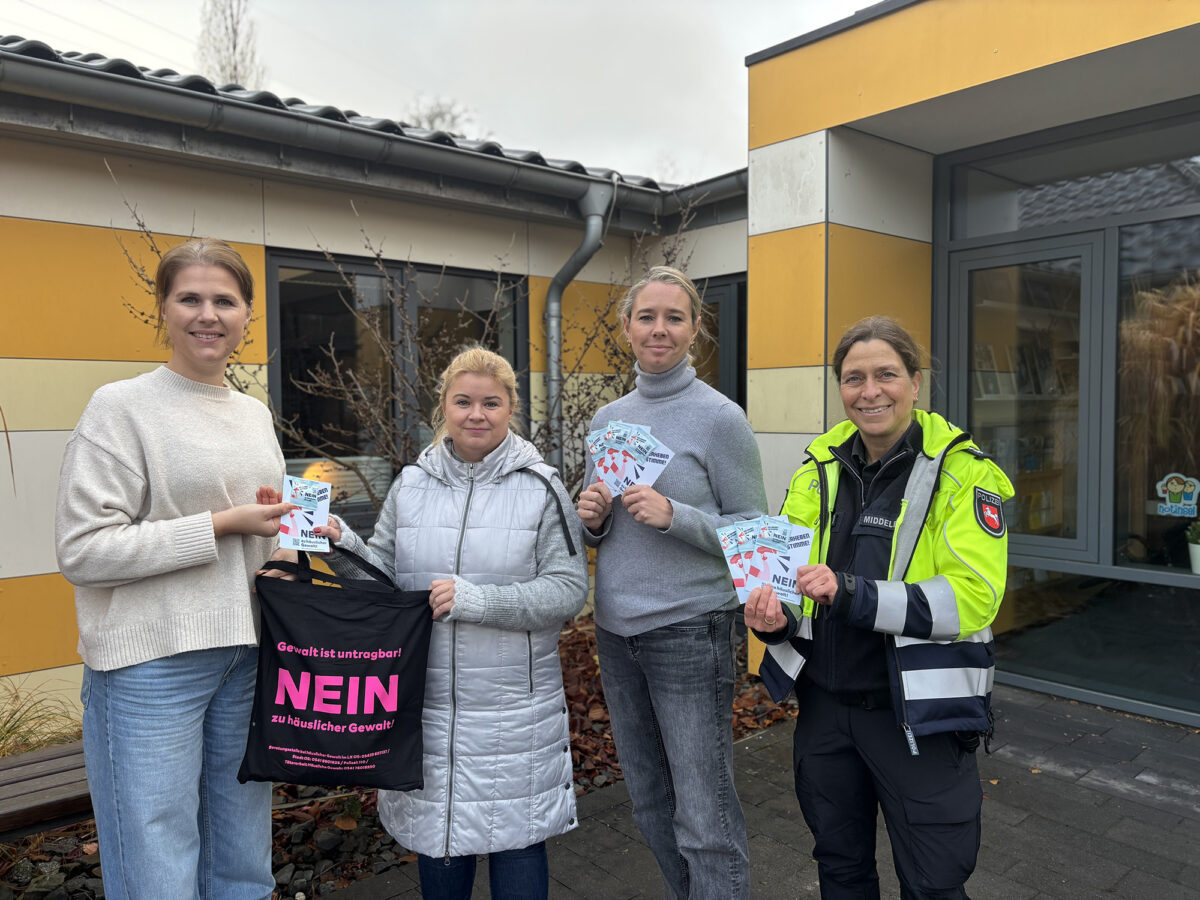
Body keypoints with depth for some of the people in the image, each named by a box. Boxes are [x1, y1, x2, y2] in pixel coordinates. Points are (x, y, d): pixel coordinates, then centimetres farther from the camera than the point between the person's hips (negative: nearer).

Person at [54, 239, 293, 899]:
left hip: (247, 654, 6)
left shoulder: (256, 413, 12)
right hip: (152, 664, -6)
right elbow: (80, 550, -14)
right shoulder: (121, 407, -7)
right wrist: (222, 525, -15)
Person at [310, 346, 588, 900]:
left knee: (515, 834, 12)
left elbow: (568, 590, -13)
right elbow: (383, 575, 7)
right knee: (435, 829, 18)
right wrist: (343, 547, -12)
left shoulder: (540, 488, -7)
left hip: (514, 704, -3)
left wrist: (475, 598, -22)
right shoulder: (411, 485, 3)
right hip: (428, 698, 3)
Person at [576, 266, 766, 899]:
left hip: (690, 630, -6)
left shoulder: (720, 418, -9)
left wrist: (674, 516, -21)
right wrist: (592, 519, -7)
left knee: (703, 817, 0)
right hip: (616, 630, 6)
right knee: (649, 804, 20)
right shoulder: (606, 419, 8)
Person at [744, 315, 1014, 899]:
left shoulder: (963, 471, -12)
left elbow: (972, 595, -22)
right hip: (824, 702, 5)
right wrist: (772, 613, -17)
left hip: (918, 713, -4)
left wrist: (850, 593, -32)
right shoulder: (821, 465, 2)